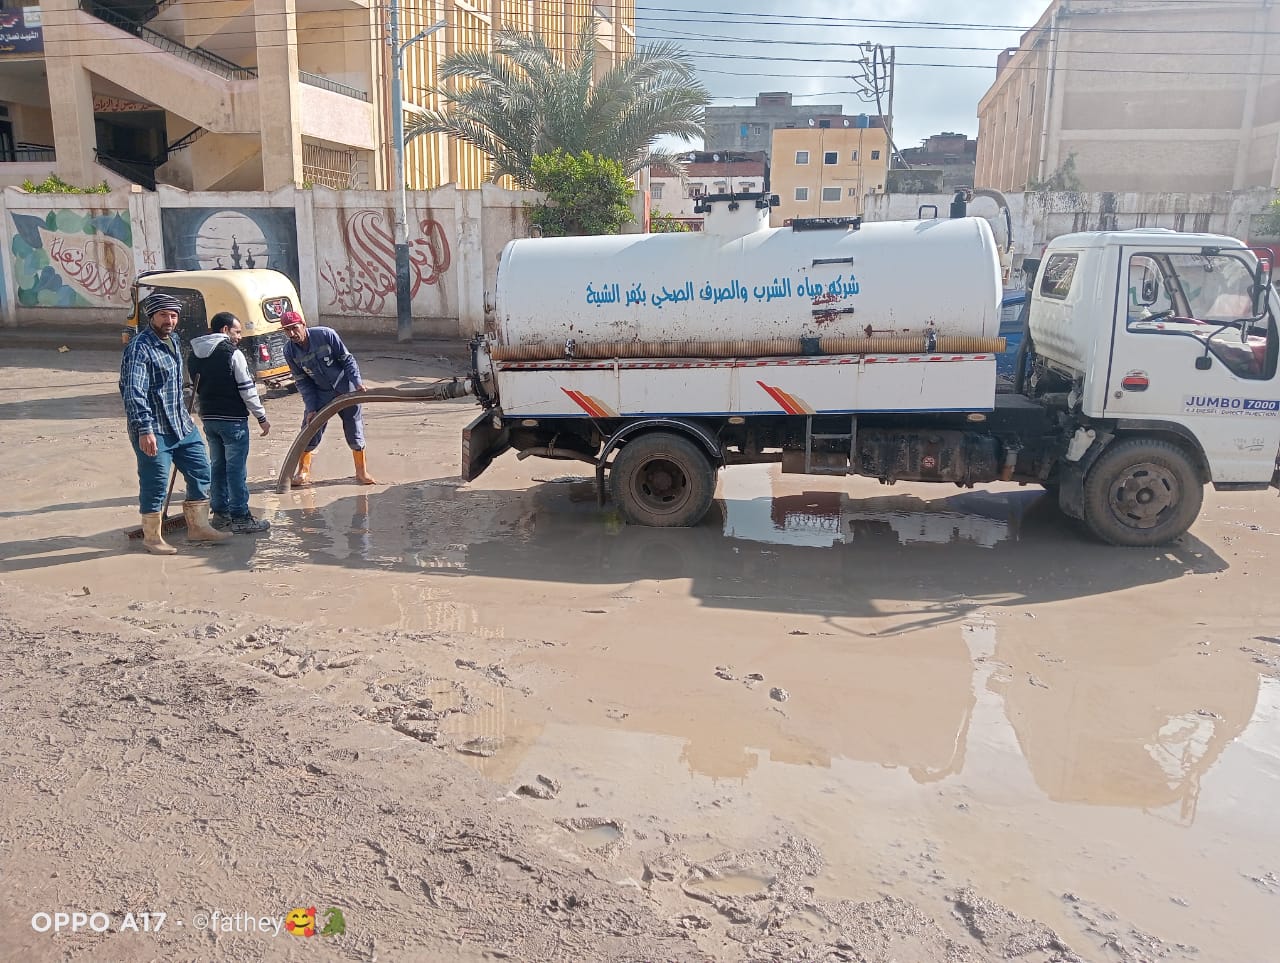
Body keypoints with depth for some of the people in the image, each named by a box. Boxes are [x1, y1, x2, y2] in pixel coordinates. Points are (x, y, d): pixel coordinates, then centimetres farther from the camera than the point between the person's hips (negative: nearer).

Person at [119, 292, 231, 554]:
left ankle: (198, 527, 26)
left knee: (200, 471, 13)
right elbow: (133, 392, -24)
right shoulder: (140, 347, -17)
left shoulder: (174, 340, 11)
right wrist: (144, 429, -31)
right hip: (154, 430, -9)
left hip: (182, 424, 9)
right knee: (155, 483, -1)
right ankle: (152, 537, 15)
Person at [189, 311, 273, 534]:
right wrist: (262, 417, -6)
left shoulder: (195, 355, 10)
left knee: (217, 466, 16)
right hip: (233, 419, -7)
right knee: (236, 469, -3)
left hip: (208, 418, 7)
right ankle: (240, 517, 0)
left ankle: (220, 512, 22)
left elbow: (196, 389, 17)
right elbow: (247, 390, -13)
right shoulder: (233, 354, -13)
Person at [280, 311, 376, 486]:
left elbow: (347, 359, -12)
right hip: (319, 394, 2)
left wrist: (358, 383, -21)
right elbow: (302, 382, -5)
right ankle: (303, 473, 17)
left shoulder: (326, 335, -21)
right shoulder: (290, 351, -11)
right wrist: (311, 408, -11)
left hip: (345, 389, -2)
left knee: (355, 432, 3)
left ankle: (362, 472, 19)